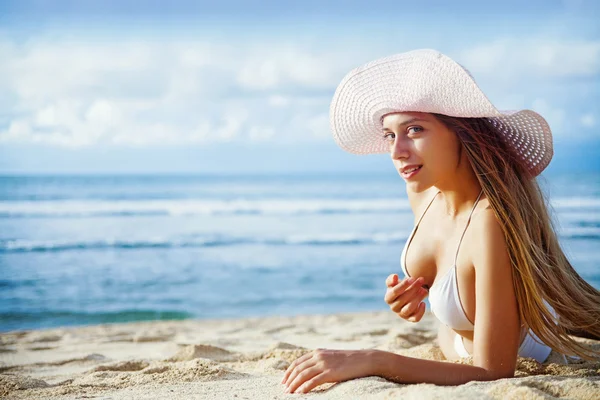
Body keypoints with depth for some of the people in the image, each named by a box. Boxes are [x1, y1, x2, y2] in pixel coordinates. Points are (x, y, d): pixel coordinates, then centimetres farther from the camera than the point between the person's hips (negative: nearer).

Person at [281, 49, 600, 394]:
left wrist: (374, 361, -44)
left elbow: (494, 374, -38)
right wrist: (411, 296, -18)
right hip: (463, 352, 7)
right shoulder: (423, 191, -17)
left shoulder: (492, 221, -41)